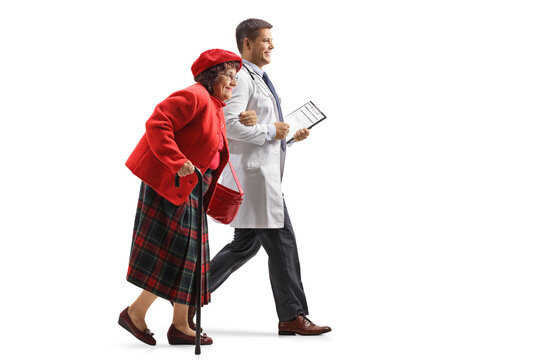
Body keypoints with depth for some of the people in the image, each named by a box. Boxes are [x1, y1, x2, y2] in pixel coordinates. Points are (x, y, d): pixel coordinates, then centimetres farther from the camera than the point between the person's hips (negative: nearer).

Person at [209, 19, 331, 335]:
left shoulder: (258, 80, 21)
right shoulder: (241, 79, -12)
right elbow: (228, 123, -25)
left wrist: (291, 135, 13)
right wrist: (270, 132, -16)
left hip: (263, 173, 10)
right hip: (254, 174, -10)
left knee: (246, 243, 10)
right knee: (281, 241, -4)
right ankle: (293, 316, 6)